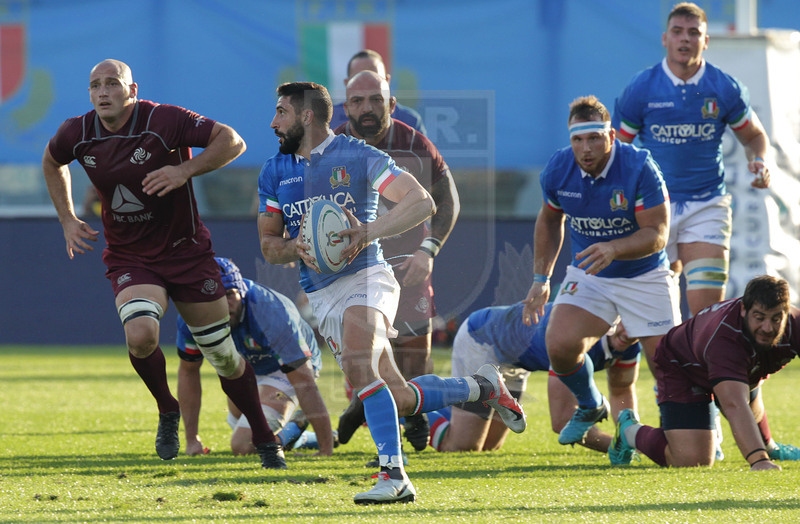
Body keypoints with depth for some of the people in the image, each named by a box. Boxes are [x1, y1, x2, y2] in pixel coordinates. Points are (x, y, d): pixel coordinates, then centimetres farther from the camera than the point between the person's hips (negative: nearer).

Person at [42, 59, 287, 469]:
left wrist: (185, 170, -28)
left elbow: (232, 141, -15)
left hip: (186, 251, -2)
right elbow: (52, 162, 18)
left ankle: (265, 440, 23)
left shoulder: (163, 120, -17)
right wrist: (67, 220, 10)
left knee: (223, 354, 3)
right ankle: (167, 412, 2)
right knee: (140, 335, -27)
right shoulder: (77, 134, -5)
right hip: (128, 259, 2)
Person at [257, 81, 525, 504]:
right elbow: (268, 245, 14)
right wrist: (296, 247, -9)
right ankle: (481, 386, 23)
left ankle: (393, 473, -32)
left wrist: (369, 232, -23)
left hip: (365, 277, -5)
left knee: (358, 366, -32)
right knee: (399, 399, -1)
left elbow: (422, 202, -9)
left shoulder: (357, 156, -3)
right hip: (321, 293, 5)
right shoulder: (275, 172, 12)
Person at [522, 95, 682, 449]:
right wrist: (541, 279, 7)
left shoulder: (639, 167, -23)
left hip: (645, 277, -2)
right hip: (588, 277, 3)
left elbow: (657, 233, -22)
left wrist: (614, 249, -39)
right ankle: (590, 407, 11)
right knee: (560, 344, -21)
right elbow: (549, 221, 10)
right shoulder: (558, 170, -10)